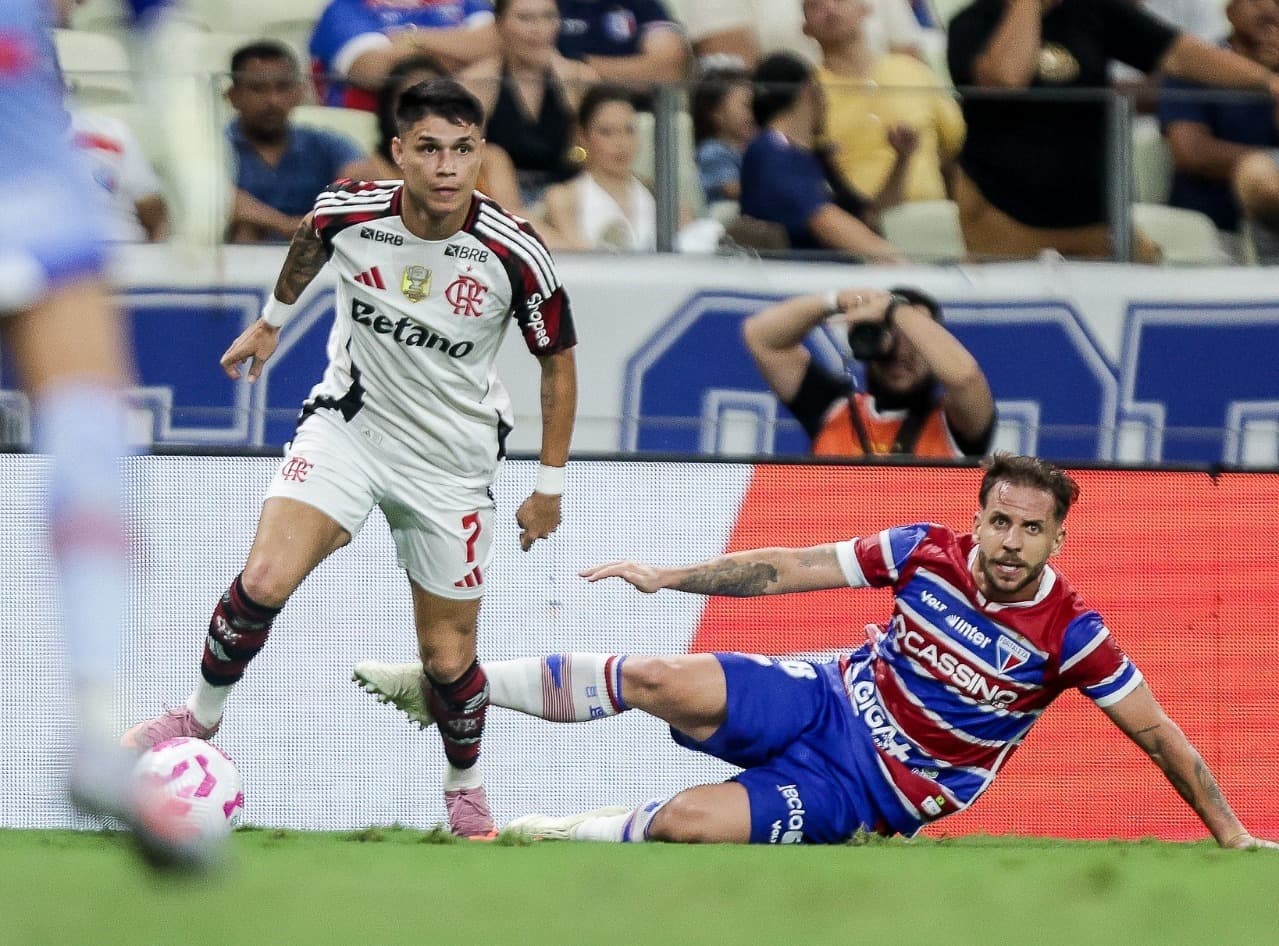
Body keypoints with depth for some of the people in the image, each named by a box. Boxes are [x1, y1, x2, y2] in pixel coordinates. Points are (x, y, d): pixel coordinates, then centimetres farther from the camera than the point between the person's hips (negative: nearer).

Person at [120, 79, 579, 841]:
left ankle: (467, 794, 33)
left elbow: (558, 360, -5)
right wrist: (272, 321, 25)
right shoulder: (348, 212, -17)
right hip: (349, 422, 1)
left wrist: (551, 485, -1)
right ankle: (202, 720, 5)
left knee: (448, 657, 5)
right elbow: (309, 243, 11)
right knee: (263, 583, -20)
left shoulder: (516, 254, -22)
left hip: (453, 459, -1)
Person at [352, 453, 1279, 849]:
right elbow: (790, 569, 0)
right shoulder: (928, 551, -9)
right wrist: (669, 577, -1)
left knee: (682, 823, -26)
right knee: (664, 681, -23)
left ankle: (566, 837, 5)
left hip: (873, 789, -3)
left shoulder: (1070, 633, -18)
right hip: (832, 700, 3)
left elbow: (1160, 735, -11)